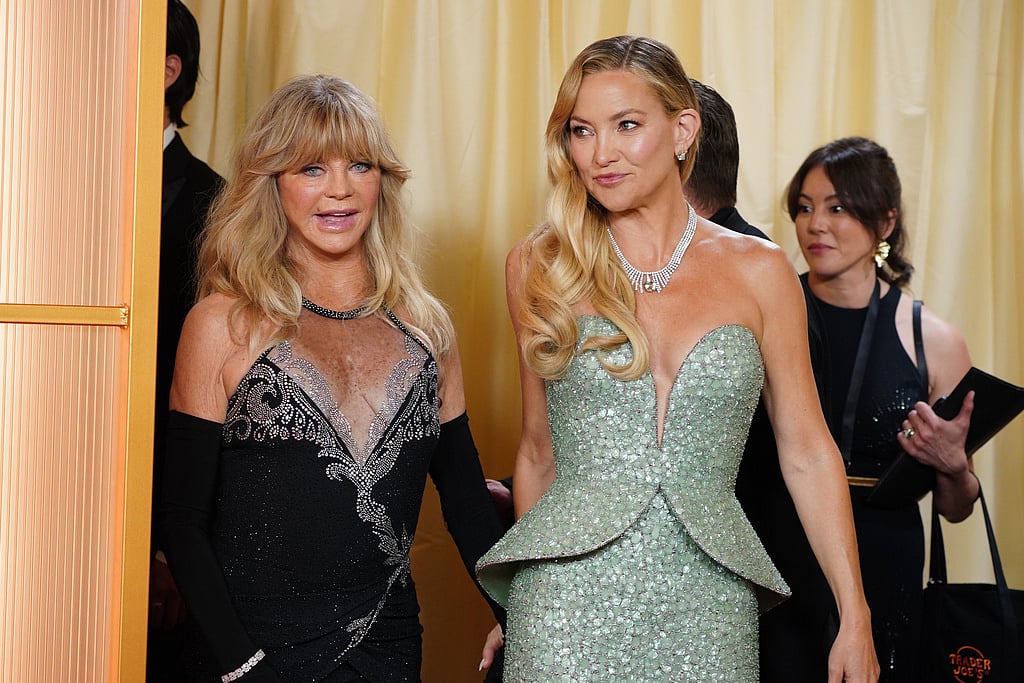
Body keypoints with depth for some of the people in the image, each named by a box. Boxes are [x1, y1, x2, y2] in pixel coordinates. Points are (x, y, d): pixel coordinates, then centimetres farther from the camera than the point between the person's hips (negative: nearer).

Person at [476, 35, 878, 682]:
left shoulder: (758, 271, 2)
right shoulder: (539, 268, 3)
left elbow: (807, 452, 5)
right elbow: (539, 452, 11)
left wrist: (856, 622, 1)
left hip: (706, 604, 0)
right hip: (570, 597, 0)